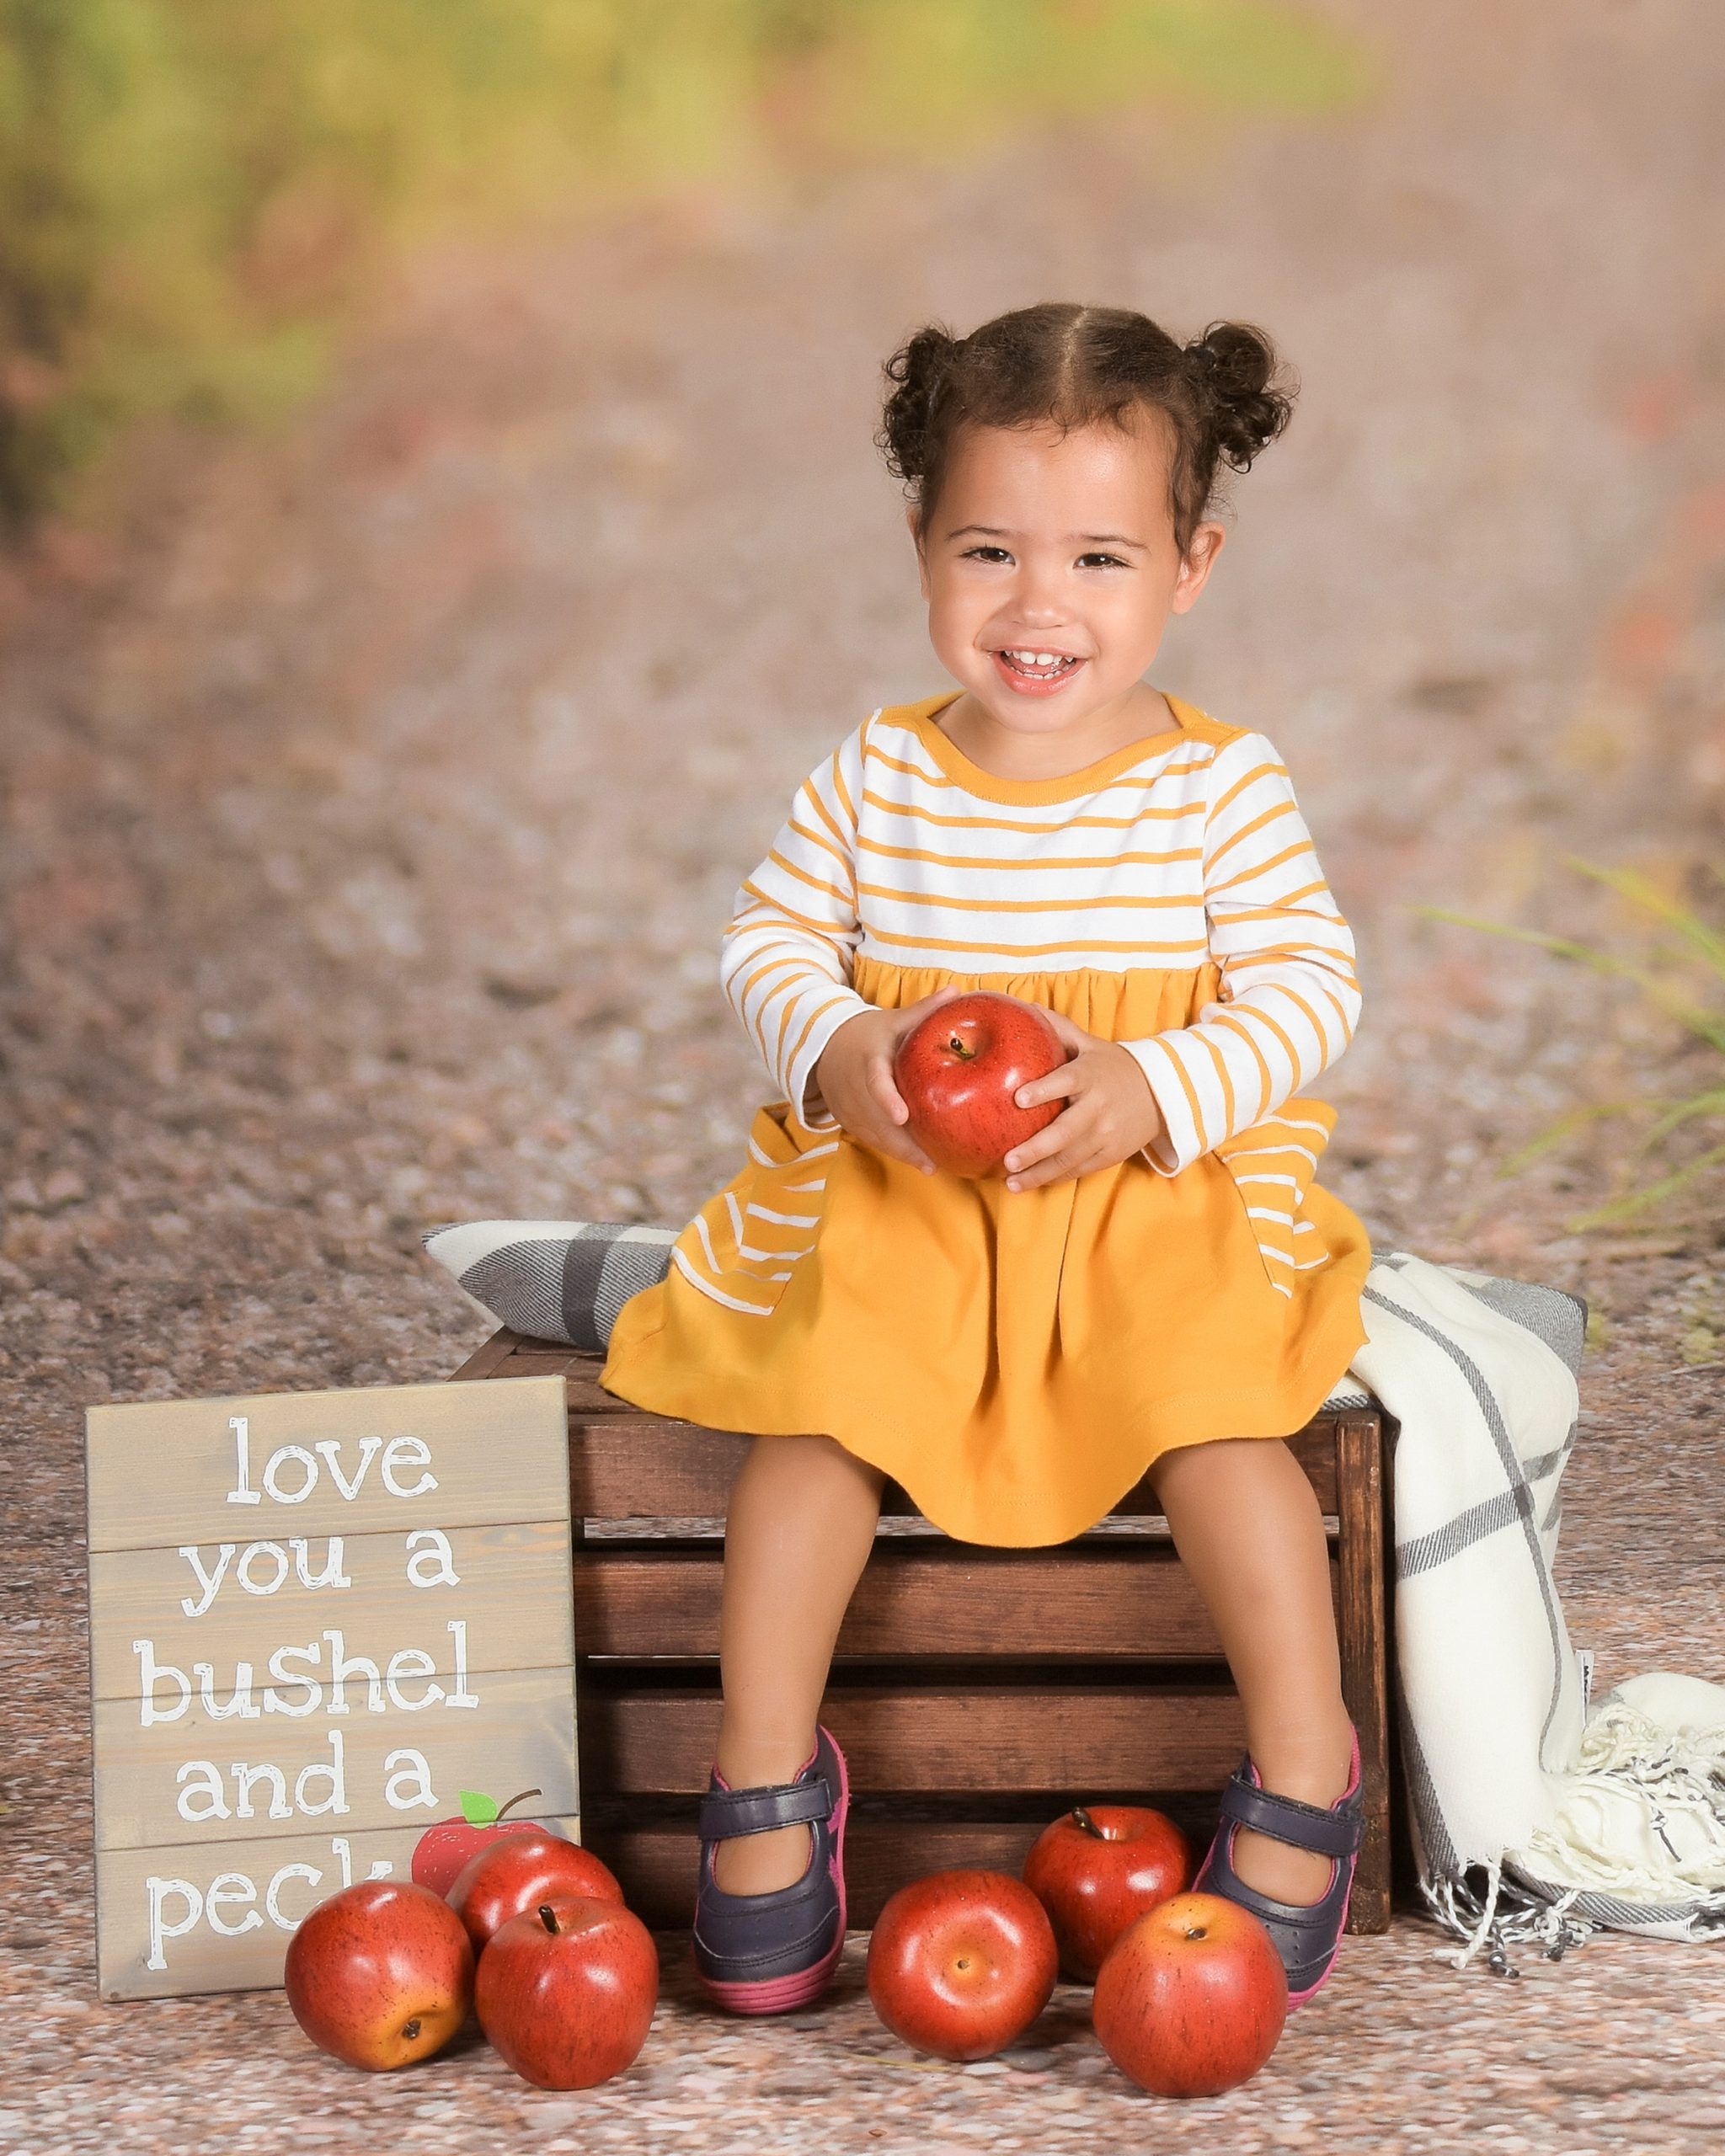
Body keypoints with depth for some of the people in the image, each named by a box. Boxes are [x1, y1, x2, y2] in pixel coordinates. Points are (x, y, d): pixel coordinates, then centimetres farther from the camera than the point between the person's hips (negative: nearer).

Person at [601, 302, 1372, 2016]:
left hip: (1159, 1196, -2)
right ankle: (766, 1780, -6)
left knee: (1209, 1407, -26)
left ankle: (1303, 1778, -11)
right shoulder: (873, 778, 3)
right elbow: (769, 942, 8)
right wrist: (837, 1049, -14)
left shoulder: (1220, 785, -4)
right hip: (896, 1201, 2)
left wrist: (1157, 1089, -23)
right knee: (816, 1401, -20)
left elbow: (1307, 986, -6)